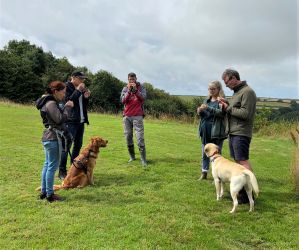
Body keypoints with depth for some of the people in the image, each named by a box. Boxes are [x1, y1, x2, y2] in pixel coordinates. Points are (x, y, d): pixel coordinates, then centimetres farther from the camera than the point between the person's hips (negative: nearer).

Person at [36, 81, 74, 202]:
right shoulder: (51, 103, -16)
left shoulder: (49, 102, 16)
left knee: (47, 165, 15)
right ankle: (50, 195, 4)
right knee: (52, 166, -4)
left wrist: (65, 107, 7)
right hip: (53, 138, -11)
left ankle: (43, 192, 24)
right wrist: (67, 107, -10)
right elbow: (60, 119, -21)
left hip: (48, 137, 11)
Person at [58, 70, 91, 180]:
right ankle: (62, 171, -2)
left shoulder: (81, 89, 18)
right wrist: (78, 91, -16)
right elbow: (68, 101, -18)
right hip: (70, 121, -8)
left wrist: (86, 97, 3)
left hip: (80, 121, 8)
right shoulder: (67, 87, -5)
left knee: (78, 146, 12)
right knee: (66, 146, -8)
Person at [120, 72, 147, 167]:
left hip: (138, 116, -2)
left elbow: (143, 97, -9)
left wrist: (135, 90, -16)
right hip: (127, 116, 3)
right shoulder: (125, 89, 9)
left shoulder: (141, 87, 6)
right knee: (128, 137, 6)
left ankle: (143, 159, -5)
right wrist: (129, 90, -13)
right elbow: (122, 100, -4)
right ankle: (132, 157, 20)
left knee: (140, 138, -8)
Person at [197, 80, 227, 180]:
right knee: (204, 153, 12)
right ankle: (204, 173, 22)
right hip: (205, 131, 6)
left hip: (216, 132, -6)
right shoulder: (207, 100, 16)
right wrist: (200, 111, -4)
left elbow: (222, 113, -19)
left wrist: (208, 108, -28)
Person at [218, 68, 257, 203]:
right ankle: (240, 188, 22)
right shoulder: (236, 92, 18)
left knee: (243, 161, -9)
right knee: (236, 161, 13)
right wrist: (226, 105, 4)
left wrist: (228, 108, -11)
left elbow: (245, 113, -20)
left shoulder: (247, 92, -11)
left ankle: (249, 193, -4)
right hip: (233, 132, 10)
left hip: (241, 133, -10)